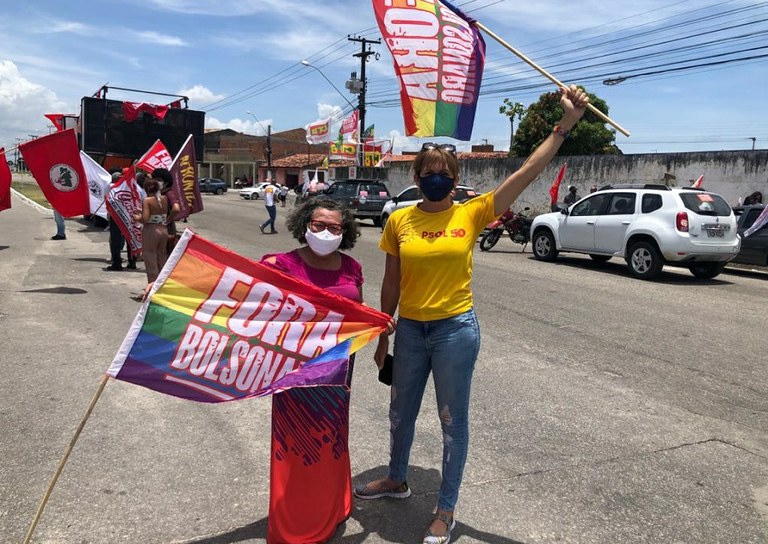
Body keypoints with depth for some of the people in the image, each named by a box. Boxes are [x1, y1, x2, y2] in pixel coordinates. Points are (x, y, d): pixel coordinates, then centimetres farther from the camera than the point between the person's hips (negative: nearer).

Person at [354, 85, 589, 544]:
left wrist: (566, 123, -21)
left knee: (453, 421, 9)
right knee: (401, 413, 21)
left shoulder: (472, 213, -7)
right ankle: (397, 480, 48)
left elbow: (528, 172, -14)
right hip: (410, 329, 3)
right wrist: (383, 336, 9)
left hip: (456, 329, -3)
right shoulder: (399, 221, -1)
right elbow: (391, 283, 5)